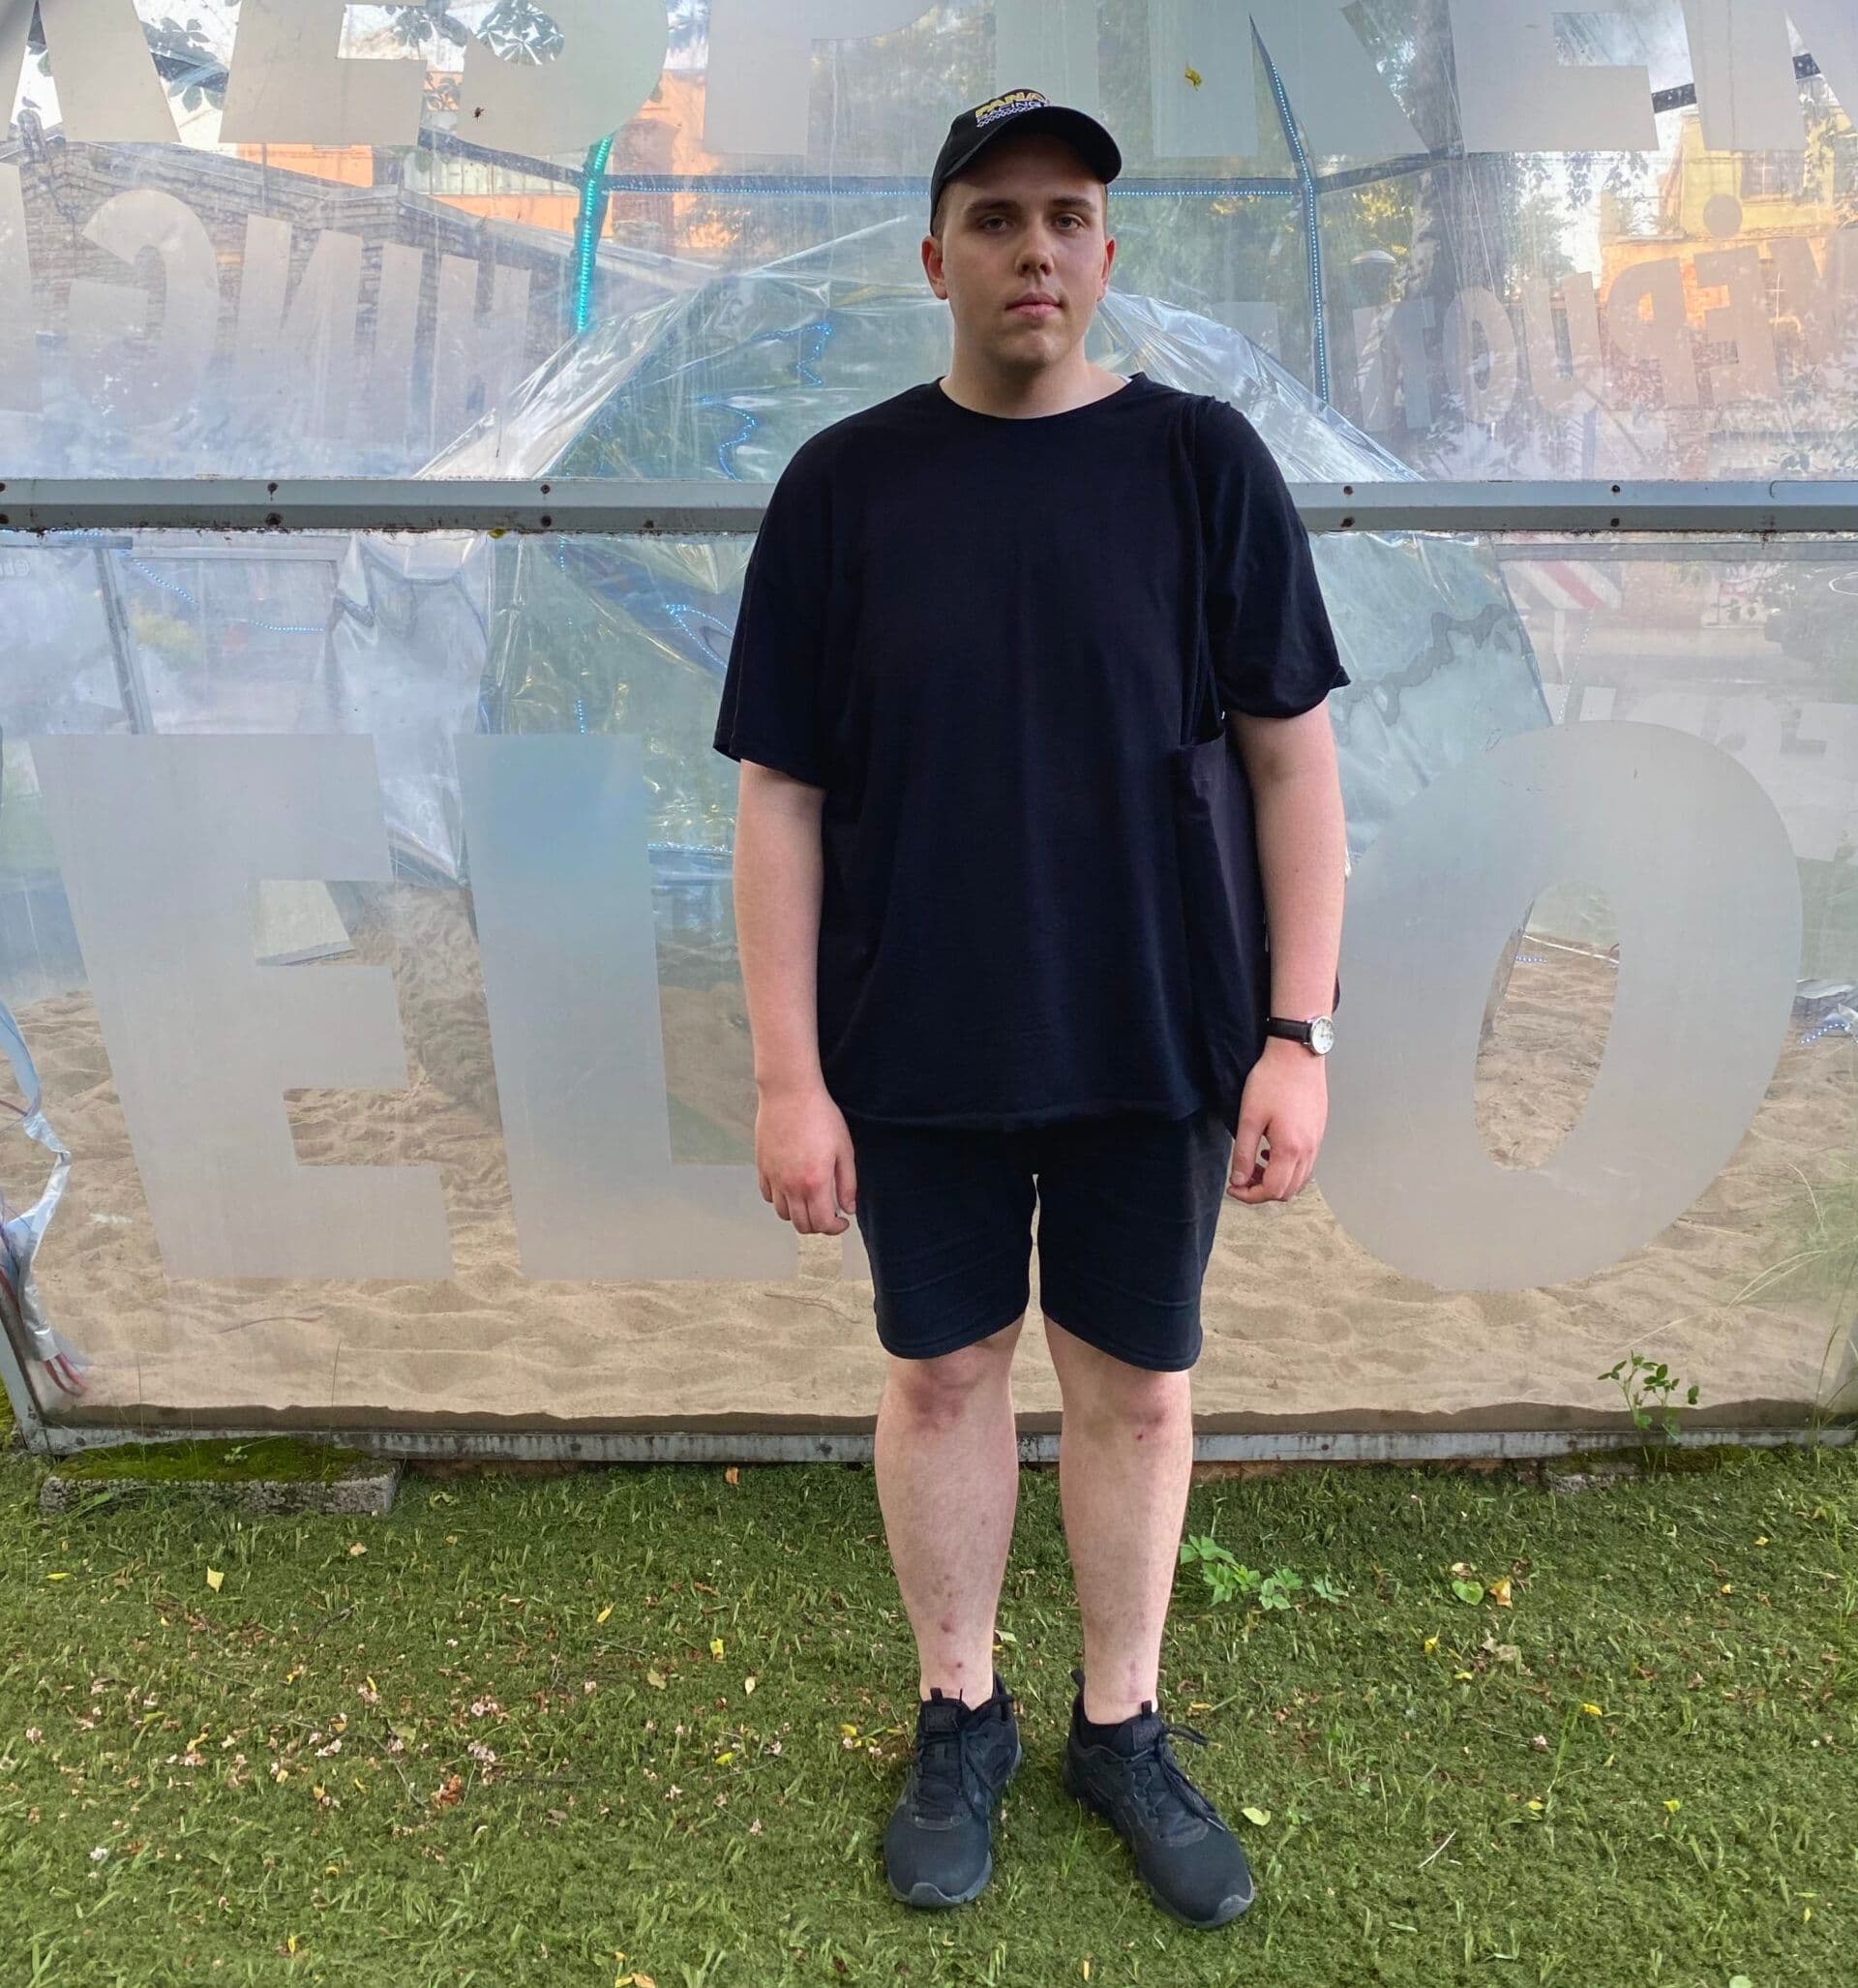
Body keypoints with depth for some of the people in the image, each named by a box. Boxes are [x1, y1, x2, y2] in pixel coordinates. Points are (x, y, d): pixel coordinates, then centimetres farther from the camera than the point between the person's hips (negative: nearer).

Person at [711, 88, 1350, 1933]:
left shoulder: (1202, 462, -1)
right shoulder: (844, 484, -1)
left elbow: (1293, 758, -2)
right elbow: (782, 794, -3)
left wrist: (1298, 1035, -7)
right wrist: (786, 1072, -7)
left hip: (1149, 1045, 1)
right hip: (917, 1055, 0)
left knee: (1137, 1388, 13)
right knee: (942, 1374, 14)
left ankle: (1121, 1729, 37)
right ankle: (959, 1719, 38)